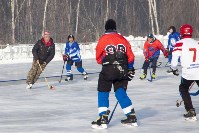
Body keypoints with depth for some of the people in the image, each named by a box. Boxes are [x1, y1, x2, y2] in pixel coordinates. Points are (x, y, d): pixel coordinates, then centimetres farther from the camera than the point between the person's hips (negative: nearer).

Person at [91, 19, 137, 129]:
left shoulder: (103, 39, -1)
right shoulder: (122, 39, 11)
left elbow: (98, 57, 4)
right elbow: (130, 56, 11)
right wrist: (130, 69, 23)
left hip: (108, 70, -4)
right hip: (122, 70, 4)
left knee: (103, 93, 5)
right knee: (121, 93, 14)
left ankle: (103, 119, -4)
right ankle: (131, 117, 13)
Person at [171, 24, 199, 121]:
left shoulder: (180, 44, -2)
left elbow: (174, 59, -5)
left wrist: (174, 69, 15)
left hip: (188, 73, -3)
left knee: (183, 89, 20)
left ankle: (191, 112, 8)